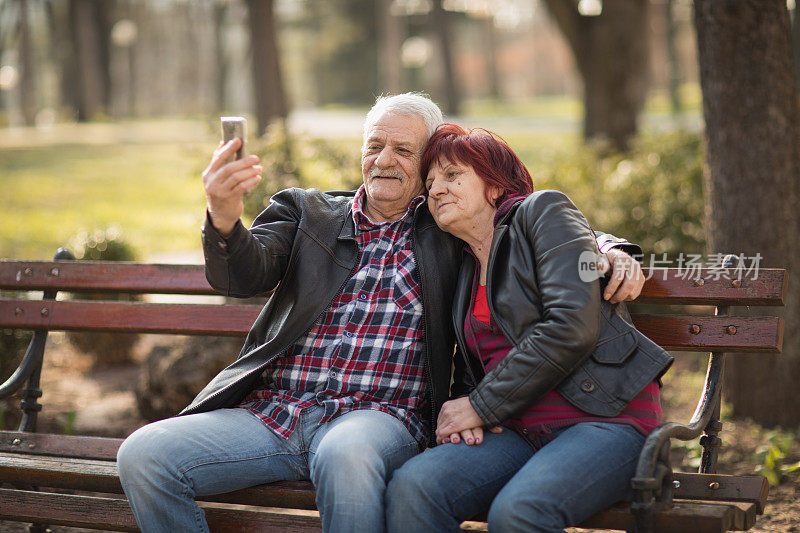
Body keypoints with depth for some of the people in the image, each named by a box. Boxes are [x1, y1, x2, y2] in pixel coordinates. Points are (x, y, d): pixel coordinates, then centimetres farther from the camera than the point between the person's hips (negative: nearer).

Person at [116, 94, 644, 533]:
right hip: (272, 411, 3)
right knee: (143, 455, -19)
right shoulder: (305, 211, 18)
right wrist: (224, 219, -23)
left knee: (347, 454, -40)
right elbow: (241, 276, 1)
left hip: (379, 415, -3)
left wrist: (610, 250, -4)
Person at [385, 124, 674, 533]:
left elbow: (572, 326, -13)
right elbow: (470, 367, 28)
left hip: (605, 417, -6)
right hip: (520, 432, 6)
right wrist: (460, 410, 2)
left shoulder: (543, 212, 2)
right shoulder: (464, 268, 23)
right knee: (410, 487, -25)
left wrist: (482, 406, -8)